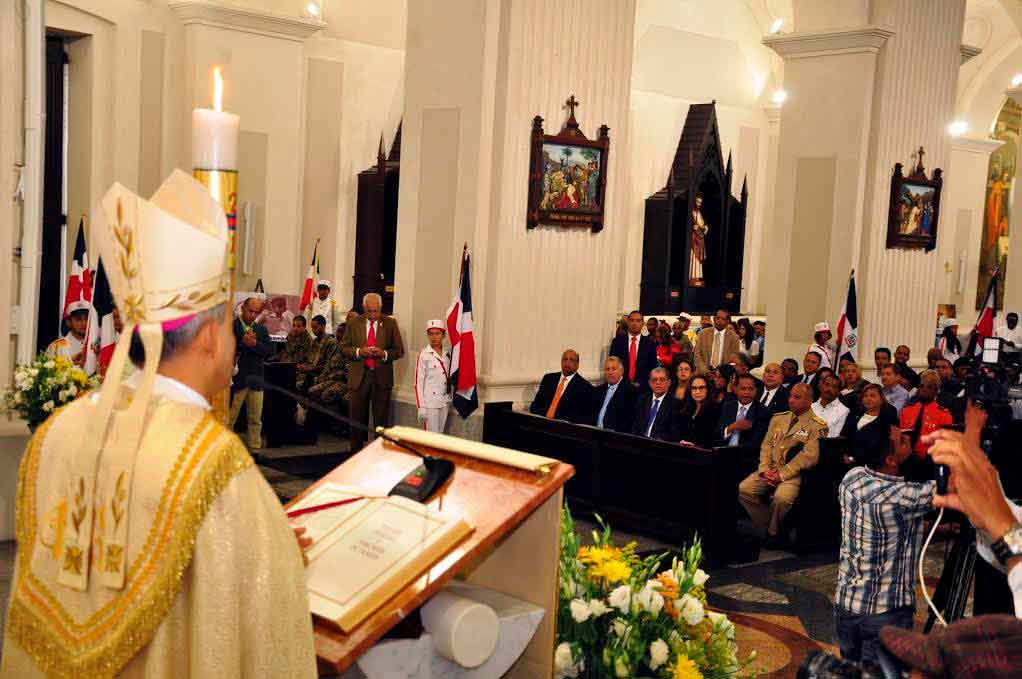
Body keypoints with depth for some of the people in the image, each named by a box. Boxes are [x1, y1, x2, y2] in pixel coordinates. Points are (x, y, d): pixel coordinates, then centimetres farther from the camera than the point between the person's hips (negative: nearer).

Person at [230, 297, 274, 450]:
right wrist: (242, 342, -23)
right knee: (229, 419, 2)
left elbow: (270, 350, 1)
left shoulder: (261, 329, 13)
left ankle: (255, 448, 18)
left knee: (255, 420, 10)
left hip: (256, 380, 5)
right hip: (236, 378, -5)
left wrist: (254, 344, -13)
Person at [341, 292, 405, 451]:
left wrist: (384, 354, -15)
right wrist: (359, 351, -13)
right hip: (359, 376, 1)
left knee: (381, 419, 5)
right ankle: (356, 452, 16)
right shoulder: (354, 323, 5)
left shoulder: (390, 323, 3)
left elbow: (399, 351, 4)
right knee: (357, 419, 6)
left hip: (382, 377, -1)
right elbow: (344, 348, 6)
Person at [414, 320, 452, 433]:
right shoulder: (424, 355, -8)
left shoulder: (447, 354, 6)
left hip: (445, 402, 5)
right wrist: (421, 407, -12)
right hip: (430, 402, -5)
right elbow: (419, 381, -8)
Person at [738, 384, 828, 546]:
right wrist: (764, 469, -4)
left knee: (781, 497, -34)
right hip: (769, 470, 6)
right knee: (743, 489, -17)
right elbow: (766, 445, 14)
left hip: (793, 473, -6)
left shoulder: (817, 426, -3)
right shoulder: (778, 419, 17)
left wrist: (782, 474, -17)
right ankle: (765, 527, 1)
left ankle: (774, 533, -5)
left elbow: (809, 456, -13)